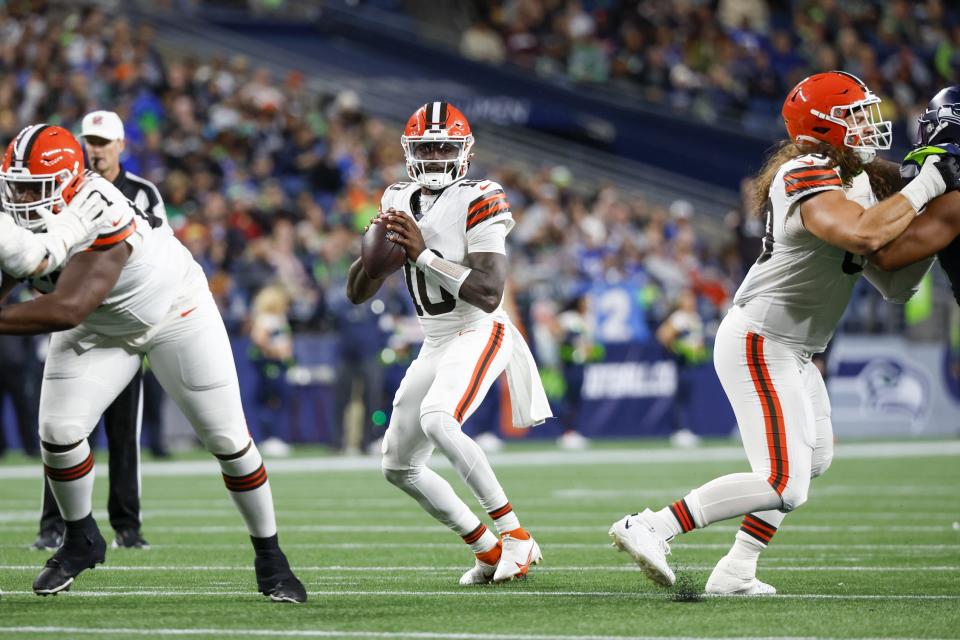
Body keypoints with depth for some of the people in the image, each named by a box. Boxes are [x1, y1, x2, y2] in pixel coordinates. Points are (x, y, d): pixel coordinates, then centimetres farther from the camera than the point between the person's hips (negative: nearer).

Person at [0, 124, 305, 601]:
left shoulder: (101, 217, -41)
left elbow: (67, 310, -50)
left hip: (173, 312, -5)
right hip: (97, 328, 5)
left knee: (227, 439, -1)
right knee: (58, 432, -9)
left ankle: (269, 555, 17)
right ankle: (80, 540, 17)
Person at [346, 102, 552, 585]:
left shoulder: (476, 202, -13)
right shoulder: (398, 204, 8)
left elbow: (490, 293, -23)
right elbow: (356, 294, 8)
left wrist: (424, 255, -27)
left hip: (479, 333, -8)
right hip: (436, 344, 8)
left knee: (437, 419, -33)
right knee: (399, 466, 9)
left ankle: (515, 535, -26)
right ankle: (488, 552, 16)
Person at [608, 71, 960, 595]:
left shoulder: (863, 185, 13)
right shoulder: (808, 179, -19)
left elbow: (895, 285, 13)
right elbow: (864, 234, -38)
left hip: (792, 353, 11)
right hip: (759, 344, -11)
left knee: (815, 458, 22)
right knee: (783, 486, -16)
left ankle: (735, 573, 23)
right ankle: (648, 528, -11)